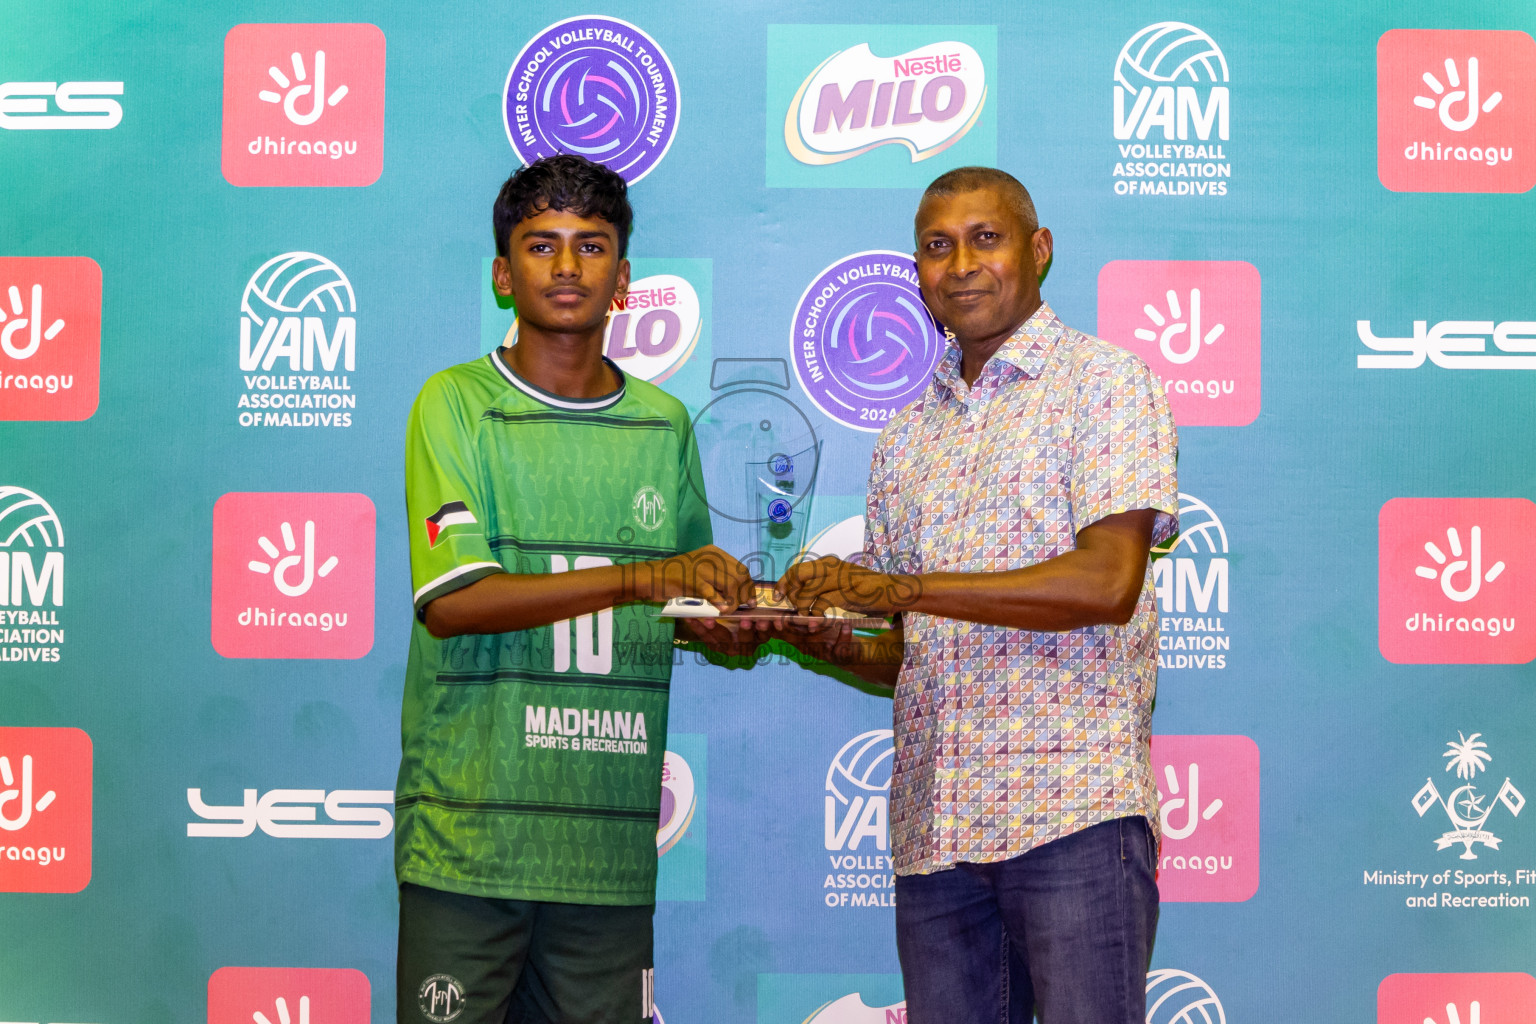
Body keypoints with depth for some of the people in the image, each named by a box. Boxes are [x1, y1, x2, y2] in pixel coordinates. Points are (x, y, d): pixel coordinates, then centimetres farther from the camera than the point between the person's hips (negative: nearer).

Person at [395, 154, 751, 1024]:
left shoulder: (666, 423, 12)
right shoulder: (456, 404, -1)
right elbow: (449, 600, -14)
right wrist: (636, 579, -23)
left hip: (613, 844, 4)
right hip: (469, 836, -3)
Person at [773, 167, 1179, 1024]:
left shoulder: (1105, 380, 1)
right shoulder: (908, 435, 19)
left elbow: (1109, 583, -13)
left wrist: (903, 588, -15)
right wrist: (825, 638, -2)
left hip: (1073, 805, -5)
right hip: (933, 825, 6)